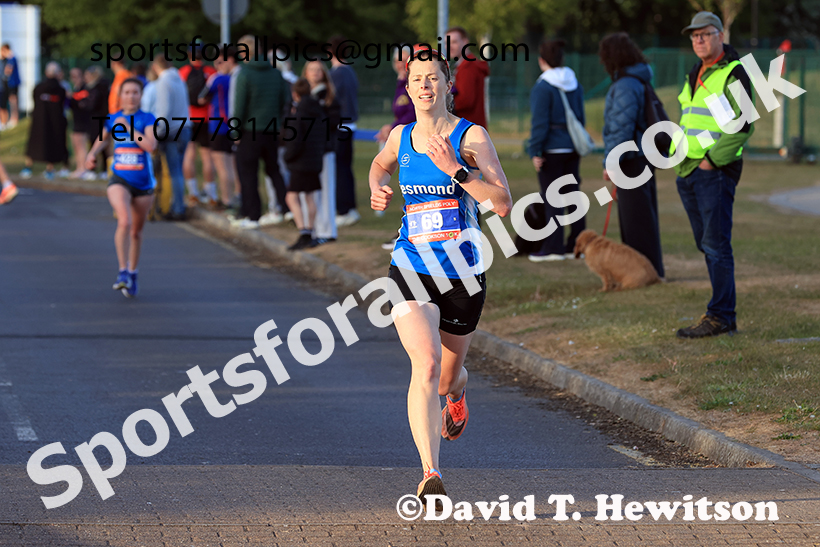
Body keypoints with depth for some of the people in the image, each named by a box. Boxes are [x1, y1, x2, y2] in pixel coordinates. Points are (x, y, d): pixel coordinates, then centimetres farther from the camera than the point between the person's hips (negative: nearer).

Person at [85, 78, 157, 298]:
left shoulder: (147, 119, -4)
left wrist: (129, 127, -18)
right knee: (124, 221, -25)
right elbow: (104, 138, 25)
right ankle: (123, 272, -21)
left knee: (136, 231, 12)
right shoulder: (112, 120, 4)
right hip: (119, 180, 0)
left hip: (143, 183, 0)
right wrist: (93, 152, 7)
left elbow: (150, 146, -20)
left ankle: (133, 275, 31)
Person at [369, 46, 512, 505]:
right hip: (411, 269, 1)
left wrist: (455, 169, -22)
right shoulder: (401, 137, 5)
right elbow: (380, 164, 31)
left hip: (463, 275, -1)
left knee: (448, 377, 17)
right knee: (426, 365, -22)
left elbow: (503, 204, -14)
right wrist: (377, 191, 9)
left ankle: (458, 395, 57)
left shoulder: (472, 136, -6)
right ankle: (431, 474, -28)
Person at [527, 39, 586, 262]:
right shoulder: (575, 84, 9)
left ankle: (553, 247, -2)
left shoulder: (543, 87, -13)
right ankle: (578, 244, 14)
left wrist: (535, 151, -12)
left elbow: (540, 122, -15)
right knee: (572, 194, 12)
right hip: (573, 148, 7)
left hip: (552, 150, -7)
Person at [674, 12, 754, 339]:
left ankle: (720, 317, -7)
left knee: (716, 245, -9)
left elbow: (743, 125, -15)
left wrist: (713, 159, -17)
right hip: (688, 171, 9)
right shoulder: (695, 75, 18)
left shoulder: (733, 74, -8)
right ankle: (726, 315, 14)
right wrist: (680, 156, 15)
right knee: (707, 246, 9)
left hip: (716, 171, -9)